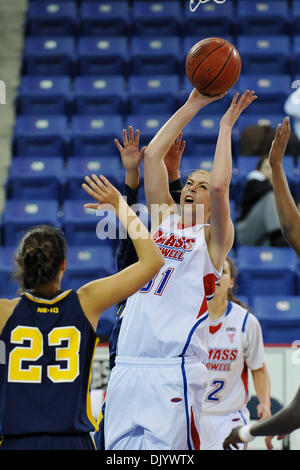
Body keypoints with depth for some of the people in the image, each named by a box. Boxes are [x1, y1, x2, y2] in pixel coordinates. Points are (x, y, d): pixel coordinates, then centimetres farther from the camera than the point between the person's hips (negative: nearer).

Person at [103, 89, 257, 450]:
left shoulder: (213, 237, 5)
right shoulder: (163, 222, 18)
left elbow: (219, 186, -14)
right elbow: (153, 154, 13)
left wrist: (226, 126, -2)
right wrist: (192, 105, 13)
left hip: (173, 374, -5)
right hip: (126, 369, 5)